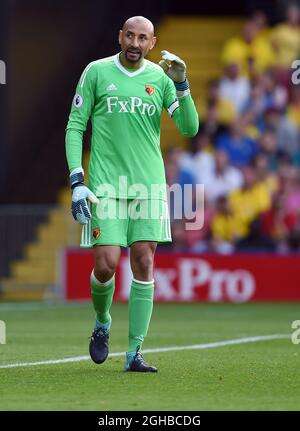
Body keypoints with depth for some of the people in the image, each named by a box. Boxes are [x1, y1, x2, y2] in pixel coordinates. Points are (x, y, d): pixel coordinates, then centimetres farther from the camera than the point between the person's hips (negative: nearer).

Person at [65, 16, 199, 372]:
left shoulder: (160, 77, 6)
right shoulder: (96, 72, 1)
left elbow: (190, 129, 2)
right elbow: (75, 126, 2)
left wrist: (182, 85, -12)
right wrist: (77, 180, -6)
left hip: (149, 184, 2)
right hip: (106, 185, -2)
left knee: (144, 264, -4)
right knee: (106, 264, -10)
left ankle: (134, 353, 1)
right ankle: (102, 323, 22)